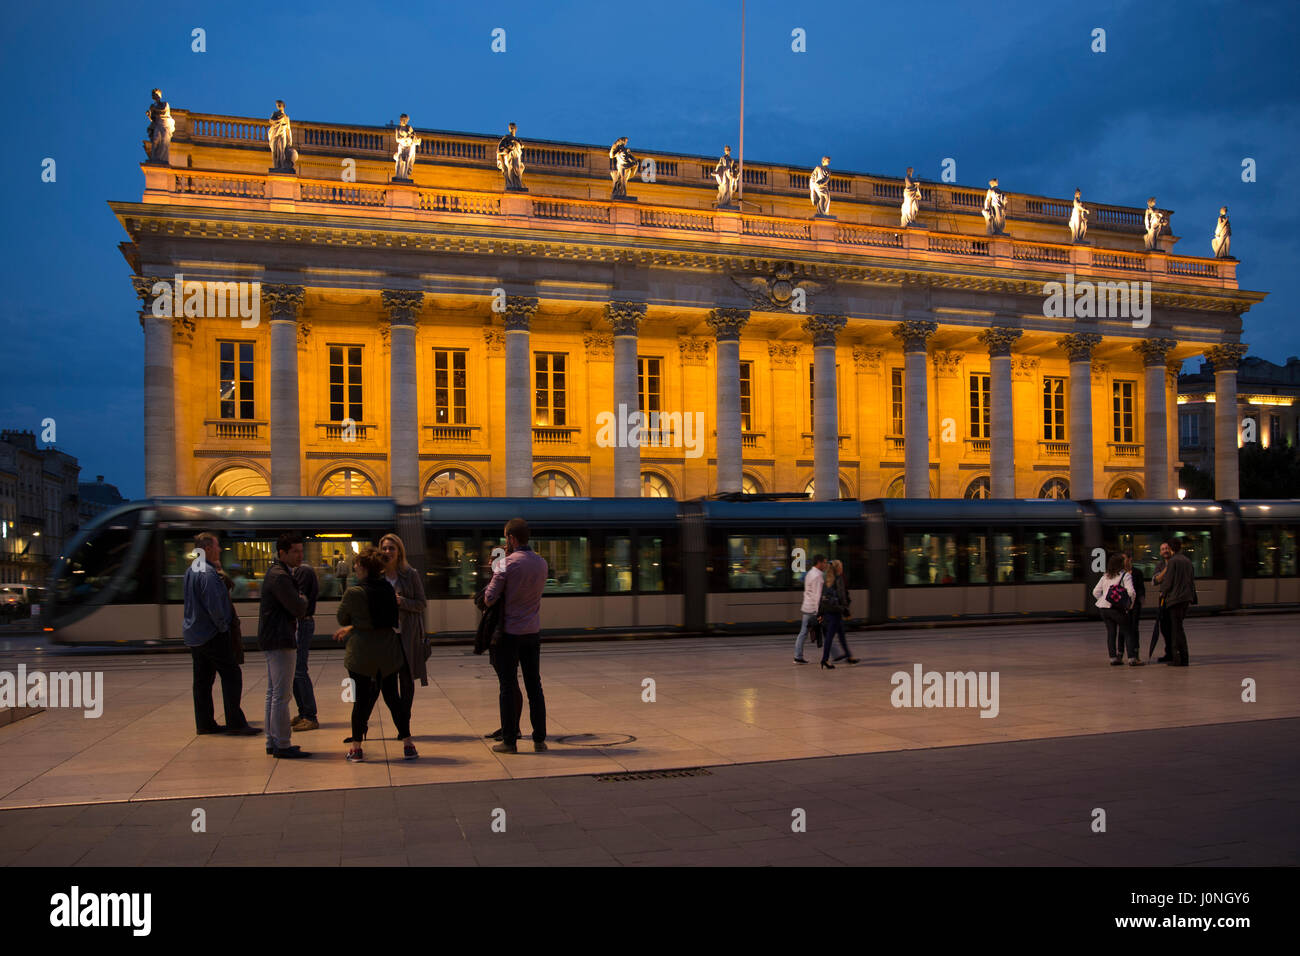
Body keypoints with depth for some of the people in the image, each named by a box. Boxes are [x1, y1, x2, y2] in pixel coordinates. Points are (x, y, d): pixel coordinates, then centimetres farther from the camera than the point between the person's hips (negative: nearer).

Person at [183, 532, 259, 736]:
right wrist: (223, 626, -9)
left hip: (193, 635, 10)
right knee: (232, 675, -5)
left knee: (202, 680, 13)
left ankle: (204, 723, 17)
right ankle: (235, 723, -5)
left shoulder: (190, 570, 12)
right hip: (212, 635, -10)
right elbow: (214, 606, -23)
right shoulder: (208, 573, -18)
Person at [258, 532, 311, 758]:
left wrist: (299, 604, 0)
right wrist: (303, 600, 1)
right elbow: (298, 609, -18)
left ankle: (272, 741, 23)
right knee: (281, 695, -7)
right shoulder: (280, 576, -17)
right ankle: (282, 745, -3)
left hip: (273, 640, 11)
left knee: (273, 693, 15)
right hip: (280, 640, -11)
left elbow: (299, 611, 19)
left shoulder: (277, 572, 16)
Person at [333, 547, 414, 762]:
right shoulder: (389, 589, 0)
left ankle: (356, 747, 14)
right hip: (388, 651, 4)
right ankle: (407, 743, 13)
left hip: (361, 654, -4)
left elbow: (342, 618, -2)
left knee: (361, 699, 5)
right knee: (392, 696, 12)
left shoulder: (354, 593, -15)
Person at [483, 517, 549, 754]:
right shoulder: (541, 563, 4)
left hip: (510, 634, -5)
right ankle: (539, 739, 11)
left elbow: (489, 599, -12)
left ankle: (509, 741, 6)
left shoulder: (508, 564, -14)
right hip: (533, 632, 5)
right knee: (534, 686, 10)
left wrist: (495, 572, 4)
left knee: (507, 688, 3)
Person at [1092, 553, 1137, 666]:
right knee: (1127, 632, 4)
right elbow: (1131, 592, -15)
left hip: (1104, 609, 5)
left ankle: (1113, 657, 7)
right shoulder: (1125, 575, -4)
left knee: (1111, 633, 9)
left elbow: (1096, 592, 12)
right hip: (1118, 609, -5)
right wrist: (1130, 605, -2)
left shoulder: (1105, 576, 14)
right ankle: (1132, 658, 1)